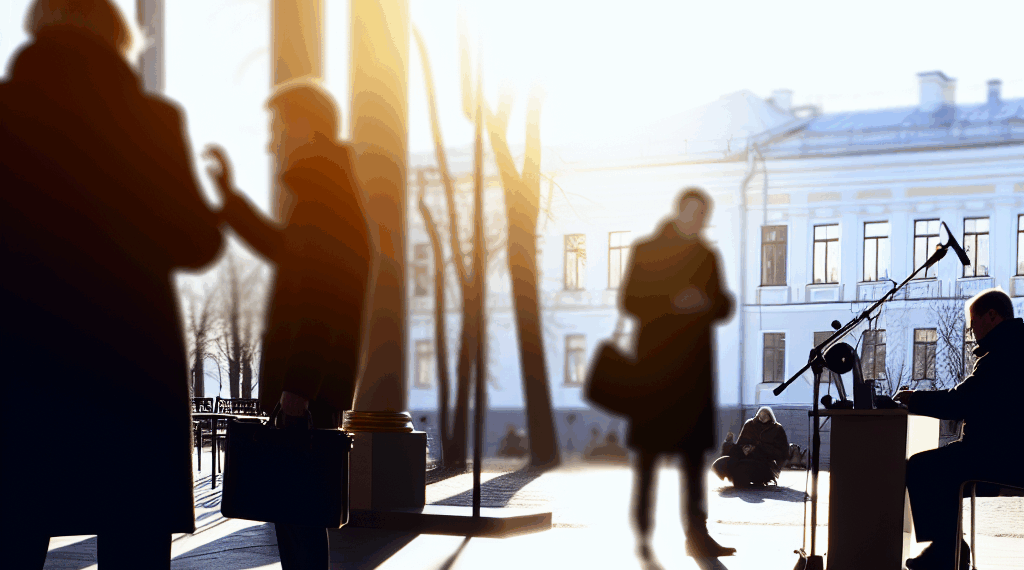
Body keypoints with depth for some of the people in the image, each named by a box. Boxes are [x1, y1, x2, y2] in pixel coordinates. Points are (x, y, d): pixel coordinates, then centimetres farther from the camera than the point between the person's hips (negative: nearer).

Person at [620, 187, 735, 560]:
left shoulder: (707, 256, 15)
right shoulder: (646, 251, 2)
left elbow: (723, 306, 15)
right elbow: (630, 301, -4)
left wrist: (707, 302, -7)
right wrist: (672, 303, -16)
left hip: (694, 362, 4)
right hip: (654, 360, -4)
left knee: (695, 448, 4)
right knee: (649, 446, -3)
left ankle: (696, 532, 9)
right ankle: (642, 532, 3)